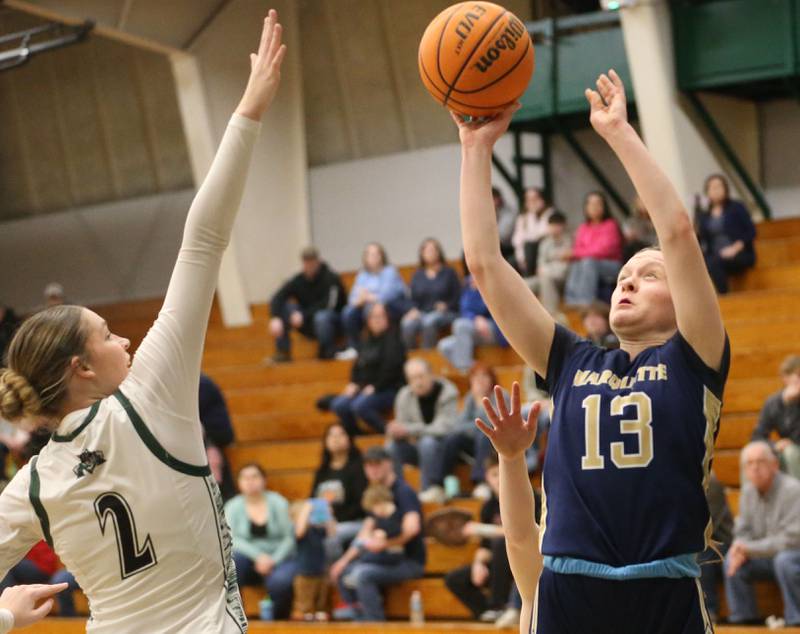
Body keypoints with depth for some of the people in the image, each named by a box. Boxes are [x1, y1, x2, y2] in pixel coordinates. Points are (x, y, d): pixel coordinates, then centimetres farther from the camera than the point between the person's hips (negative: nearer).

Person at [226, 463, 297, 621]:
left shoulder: (278, 502, 1)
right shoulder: (233, 506, 3)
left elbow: (289, 537, -4)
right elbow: (232, 539, -10)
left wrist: (273, 561, -18)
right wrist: (258, 556, -23)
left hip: (279, 559, -1)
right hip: (249, 560, 1)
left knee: (279, 581, -35)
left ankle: (280, 620, -5)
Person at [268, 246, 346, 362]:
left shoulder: (331, 277, -15)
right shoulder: (297, 280, -5)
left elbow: (328, 304, -25)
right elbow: (276, 299, -14)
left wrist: (303, 315, -29)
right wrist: (275, 318, -34)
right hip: (308, 325, 4)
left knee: (321, 317, -39)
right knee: (283, 307, -18)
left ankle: (328, 352, -13)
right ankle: (283, 352, -17)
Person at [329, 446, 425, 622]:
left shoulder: (403, 492, -13)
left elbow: (412, 528, -29)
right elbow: (365, 536, 16)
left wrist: (384, 544, -22)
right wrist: (345, 560, 7)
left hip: (410, 561, -9)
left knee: (361, 574, -29)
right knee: (341, 572, 5)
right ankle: (359, 617, 4)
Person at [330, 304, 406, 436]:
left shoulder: (392, 339, -4)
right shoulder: (366, 342, 19)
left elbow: (391, 368, -15)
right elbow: (358, 365, 22)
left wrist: (374, 387, -18)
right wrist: (353, 384, 4)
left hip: (389, 390, -8)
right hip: (365, 389, 8)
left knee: (360, 406, -33)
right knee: (338, 405, -13)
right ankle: (354, 435, 0)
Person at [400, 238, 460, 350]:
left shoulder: (448, 272, 8)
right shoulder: (417, 275, 18)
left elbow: (458, 296, 4)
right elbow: (414, 298, 16)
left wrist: (446, 306, -12)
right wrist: (414, 310, -4)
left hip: (444, 313, -3)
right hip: (423, 313, 3)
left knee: (429, 321, -39)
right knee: (407, 324, -32)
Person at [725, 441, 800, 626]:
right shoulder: (748, 491, 2)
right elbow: (743, 531, 8)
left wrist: (750, 548, -23)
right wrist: (740, 549, -16)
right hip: (770, 557, 7)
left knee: (784, 560, -36)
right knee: (732, 561, -11)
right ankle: (744, 618, -1)